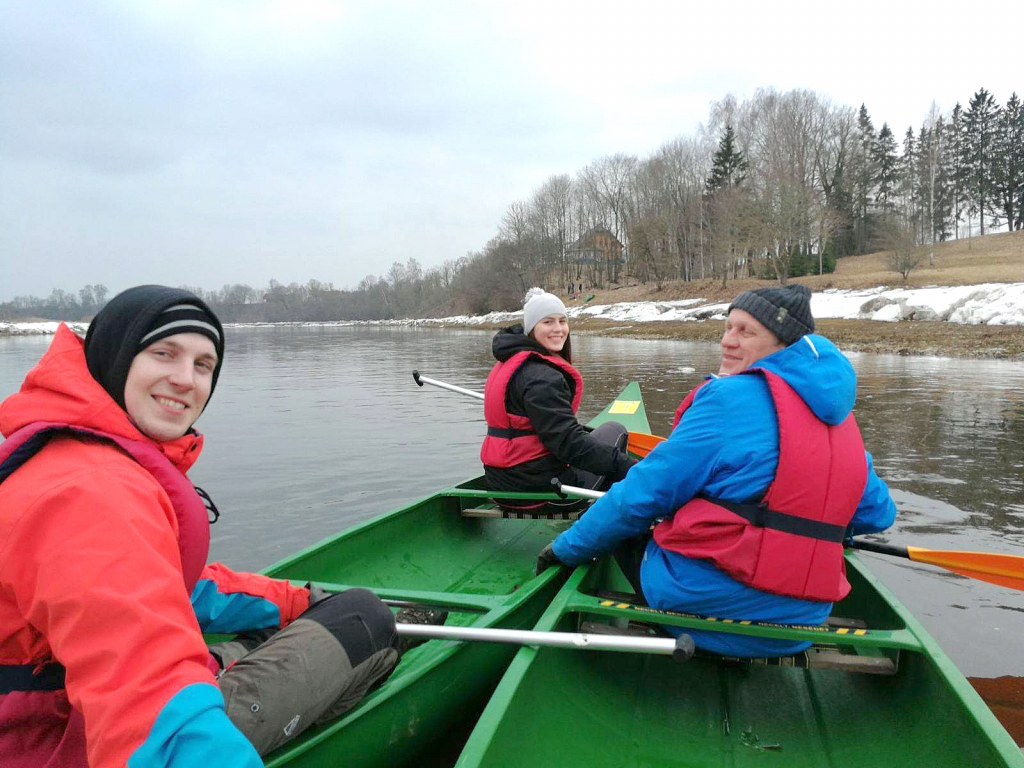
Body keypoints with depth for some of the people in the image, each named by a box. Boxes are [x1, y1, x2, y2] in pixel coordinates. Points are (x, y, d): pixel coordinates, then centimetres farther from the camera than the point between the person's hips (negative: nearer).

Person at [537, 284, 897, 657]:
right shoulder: (840, 420, 7)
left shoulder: (731, 398, -14)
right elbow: (876, 514, 16)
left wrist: (567, 547, 0)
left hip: (703, 607, -7)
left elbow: (643, 496, -12)